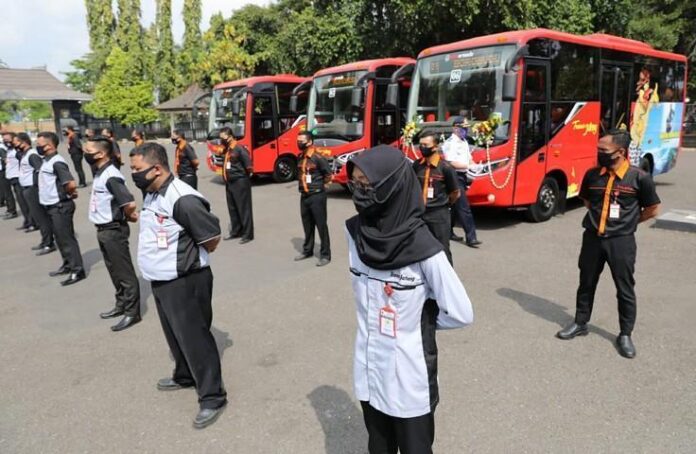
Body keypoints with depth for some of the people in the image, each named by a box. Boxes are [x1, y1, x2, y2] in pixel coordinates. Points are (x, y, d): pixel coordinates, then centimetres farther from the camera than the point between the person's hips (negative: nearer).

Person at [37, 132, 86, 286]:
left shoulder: (57, 162, -20)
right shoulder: (47, 161, 10)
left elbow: (71, 184, -29)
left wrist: (68, 194, -9)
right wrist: (67, 191, 8)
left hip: (60, 206, -10)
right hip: (52, 206, 10)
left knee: (67, 239, -4)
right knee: (61, 238, 18)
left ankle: (77, 270, 2)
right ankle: (68, 265, 30)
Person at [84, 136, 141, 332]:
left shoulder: (111, 176, -21)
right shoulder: (99, 173, 9)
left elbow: (130, 204, -29)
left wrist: (128, 217, -10)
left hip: (114, 230, -10)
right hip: (103, 230, 10)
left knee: (124, 272, -1)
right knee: (114, 271, 19)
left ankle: (132, 312, 8)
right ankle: (121, 305, 33)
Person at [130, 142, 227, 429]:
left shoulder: (182, 199, -24)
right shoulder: (152, 194, 7)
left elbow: (212, 237, -20)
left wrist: (192, 261, -4)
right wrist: (165, 259, 13)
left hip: (184, 282, -9)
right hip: (161, 280, 9)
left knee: (194, 338, -1)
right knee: (176, 335, 23)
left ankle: (212, 397, 11)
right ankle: (185, 376, 44)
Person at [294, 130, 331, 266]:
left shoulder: (318, 157, -15)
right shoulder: (299, 157, 8)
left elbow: (328, 175, -10)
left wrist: (320, 186, -2)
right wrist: (302, 185, 13)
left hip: (317, 196, -7)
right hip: (304, 196, 7)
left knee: (321, 226, -2)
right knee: (307, 225, 17)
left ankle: (325, 255, 5)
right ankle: (307, 251, 30)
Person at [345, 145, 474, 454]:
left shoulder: (423, 249, -25)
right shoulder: (355, 232, -8)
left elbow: (461, 314, -16)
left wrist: (419, 323, -1)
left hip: (409, 376, -4)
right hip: (367, 369, 5)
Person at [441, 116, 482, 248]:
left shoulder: (464, 141, 15)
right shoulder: (450, 143, -14)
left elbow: (468, 157, 21)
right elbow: (451, 163, -21)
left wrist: (475, 165, 1)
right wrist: (469, 166, -22)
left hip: (462, 176, 9)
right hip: (454, 177, -9)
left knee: (455, 206, 14)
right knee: (464, 207, -10)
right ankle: (471, 238, -8)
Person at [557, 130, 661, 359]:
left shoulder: (639, 178, -11)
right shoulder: (592, 175, -2)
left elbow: (652, 210, 2)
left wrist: (626, 222, 3)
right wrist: (601, 217, 9)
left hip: (621, 241, -3)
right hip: (592, 238, 3)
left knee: (625, 289, 8)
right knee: (586, 283, 14)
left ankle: (625, 335, 23)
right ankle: (580, 323, 31)